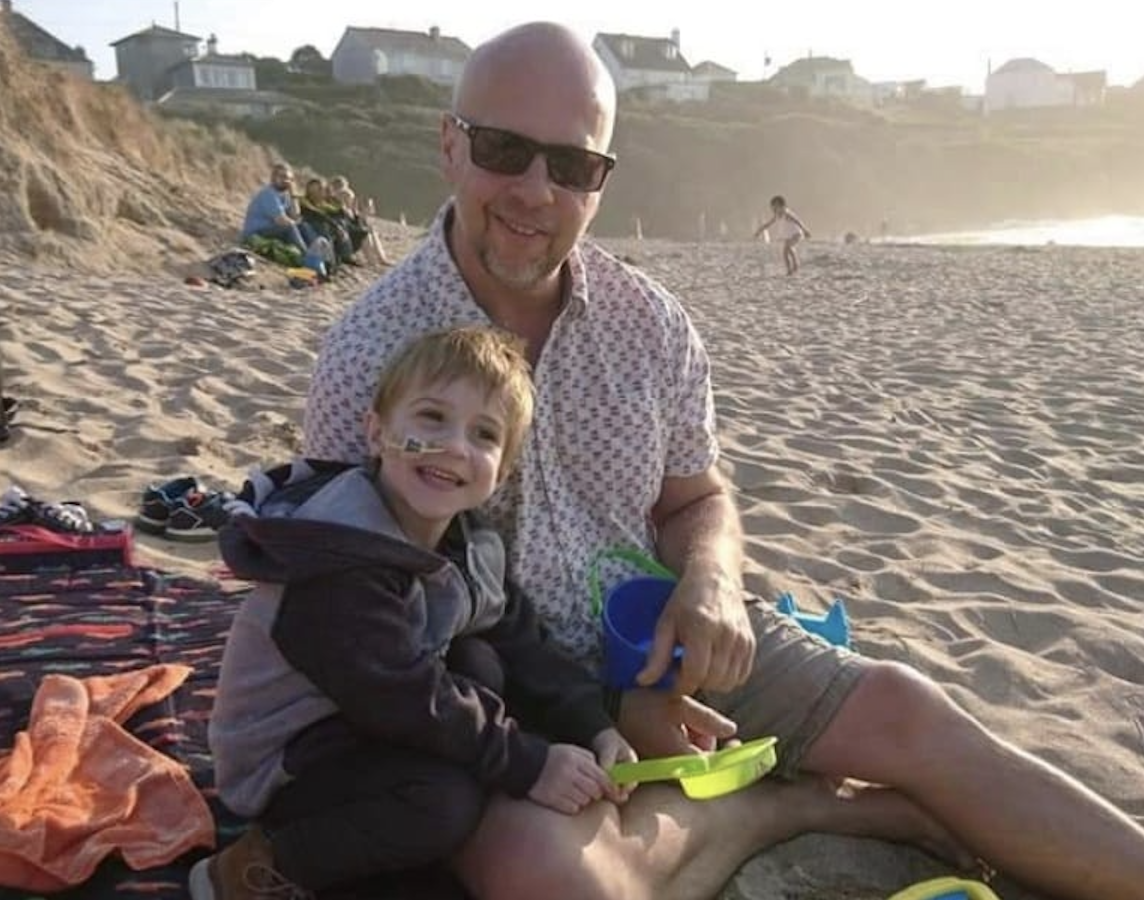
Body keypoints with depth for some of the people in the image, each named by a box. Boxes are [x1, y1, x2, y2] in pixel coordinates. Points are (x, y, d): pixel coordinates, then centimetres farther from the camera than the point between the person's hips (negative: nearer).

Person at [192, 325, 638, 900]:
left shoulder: (470, 545, -2)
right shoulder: (341, 567, -30)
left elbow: (518, 643, 3)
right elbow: (404, 700, -29)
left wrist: (593, 726, -9)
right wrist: (527, 764, -24)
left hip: (358, 728, 8)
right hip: (285, 762, -8)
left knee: (483, 665, -7)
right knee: (446, 804, -26)